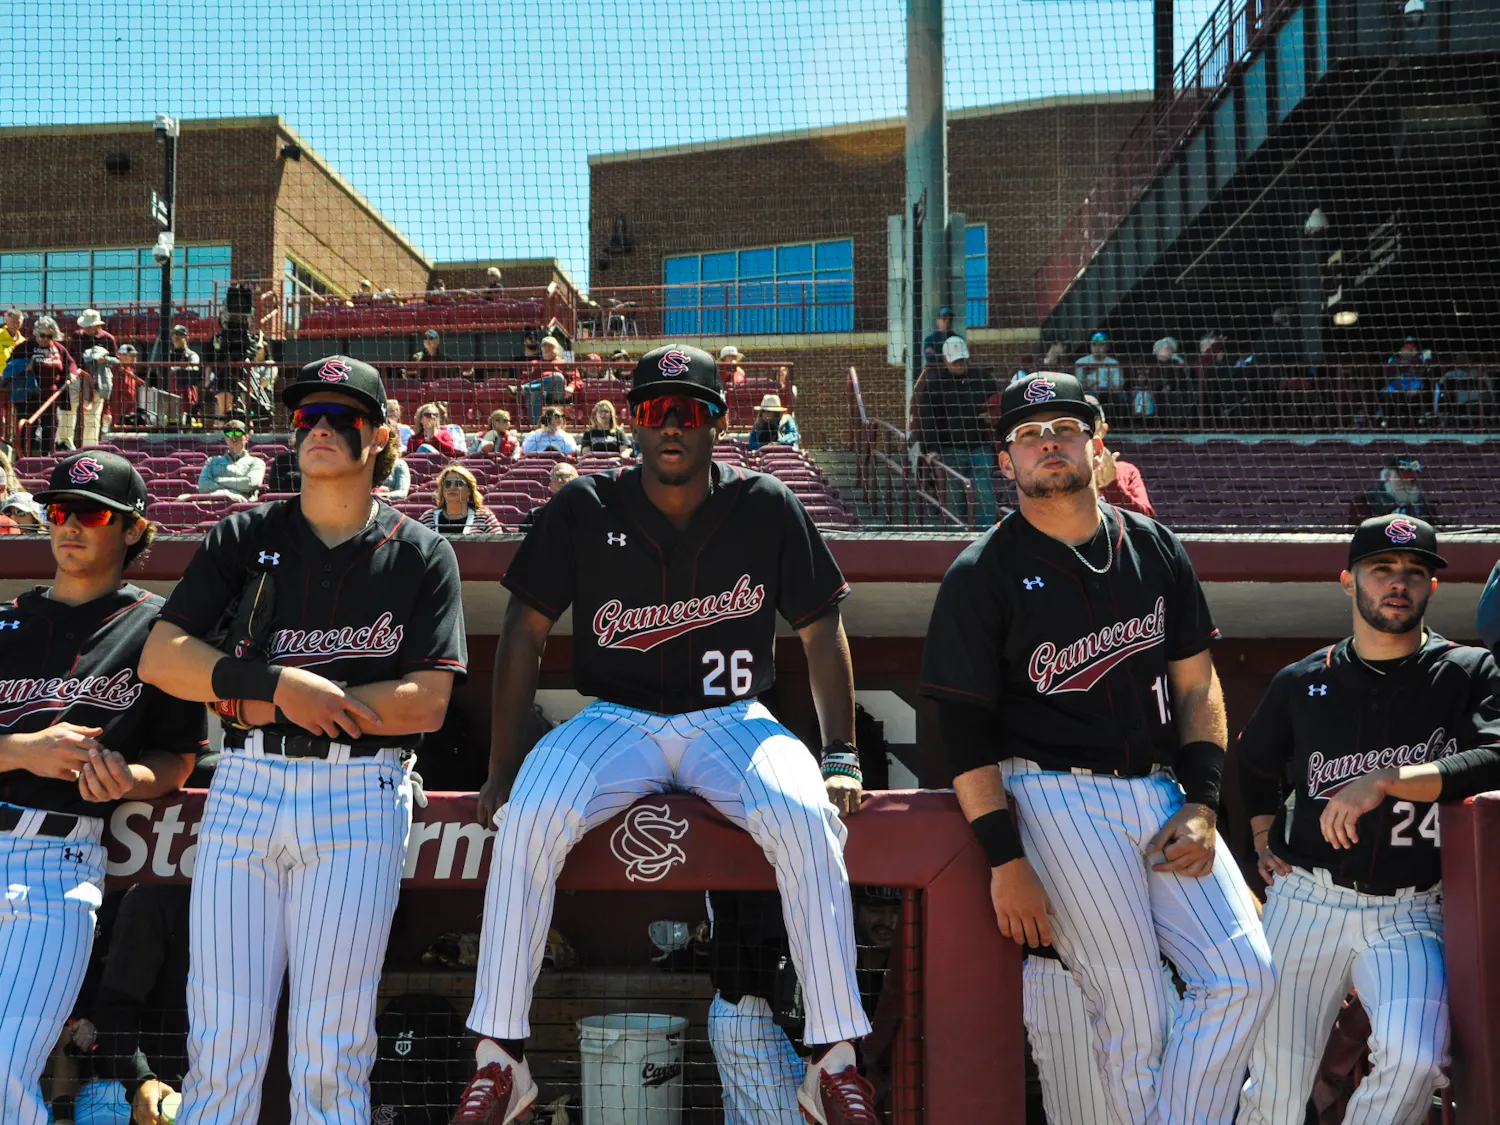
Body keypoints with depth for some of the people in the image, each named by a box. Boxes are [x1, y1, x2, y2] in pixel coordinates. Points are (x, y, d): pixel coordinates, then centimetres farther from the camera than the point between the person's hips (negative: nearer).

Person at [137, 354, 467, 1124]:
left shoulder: (421, 555, 7)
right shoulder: (243, 538, 12)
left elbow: (427, 703, -3)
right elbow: (159, 658, 4)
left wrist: (263, 703, -7)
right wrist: (277, 682, -12)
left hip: (358, 799, -2)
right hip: (243, 790, 2)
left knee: (329, 1049, -4)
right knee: (224, 1039, -1)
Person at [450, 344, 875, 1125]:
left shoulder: (766, 509, -1)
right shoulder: (584, 509, -1)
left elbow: (820, 630, 5)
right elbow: (526, 629, 3)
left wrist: (841, 756, -4)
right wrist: (502, 765, -3)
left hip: (731, 722, 0)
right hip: (616, 722, 1)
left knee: (807, 818, -30)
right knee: (527, 816, -28)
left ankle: (836, 1061, -21)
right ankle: (498, 1060, -20)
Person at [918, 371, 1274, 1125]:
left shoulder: (1155, 548, 12)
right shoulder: (982, 574, -2)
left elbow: (1197, 685, 15)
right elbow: (964, 728, -6)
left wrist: (1200, 806, 2)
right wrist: (1005, 860, -13)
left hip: (1161, 790, 5)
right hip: (1058, 798, -5)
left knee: (1243, 977, -8)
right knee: (1133, 1020, -6)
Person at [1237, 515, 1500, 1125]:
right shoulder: (1302, 682, 10)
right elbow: (1254, 764, 28)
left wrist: (1383, 780, -23)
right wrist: (1264, 842, 16)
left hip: (1410, 914, -2)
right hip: (1307, 902, 2)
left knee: (1414, 1058, -26)